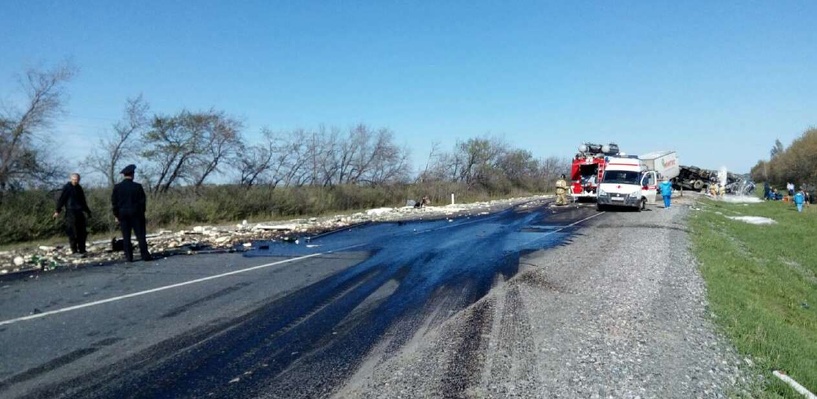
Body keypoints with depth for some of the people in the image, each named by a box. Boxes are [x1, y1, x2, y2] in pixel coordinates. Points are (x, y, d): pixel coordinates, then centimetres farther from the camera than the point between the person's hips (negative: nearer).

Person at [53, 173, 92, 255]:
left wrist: (88, 211, 25)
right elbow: (61, 199, -7)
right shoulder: (67, 187, -2)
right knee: (73, 232, -7)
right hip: (70, 212, -6)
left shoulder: (79, 188, 17)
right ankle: (74, 251, -4)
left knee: (82, 232, 5)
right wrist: (57, 211, -14)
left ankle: (82, 250, 11)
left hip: (79, 212, 6)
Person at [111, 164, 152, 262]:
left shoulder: (117, 187, 1)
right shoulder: (137, 186, -6)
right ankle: (145, 255, -3)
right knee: (140, 235, 0)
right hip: (136, 214, -2)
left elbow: (114, 203, 4)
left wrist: (116, 216, 10)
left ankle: (129, 257, 5)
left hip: (123, 214, 2)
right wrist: (142, 212, 8)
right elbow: (143, 201, -3)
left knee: (126, 237, 6)